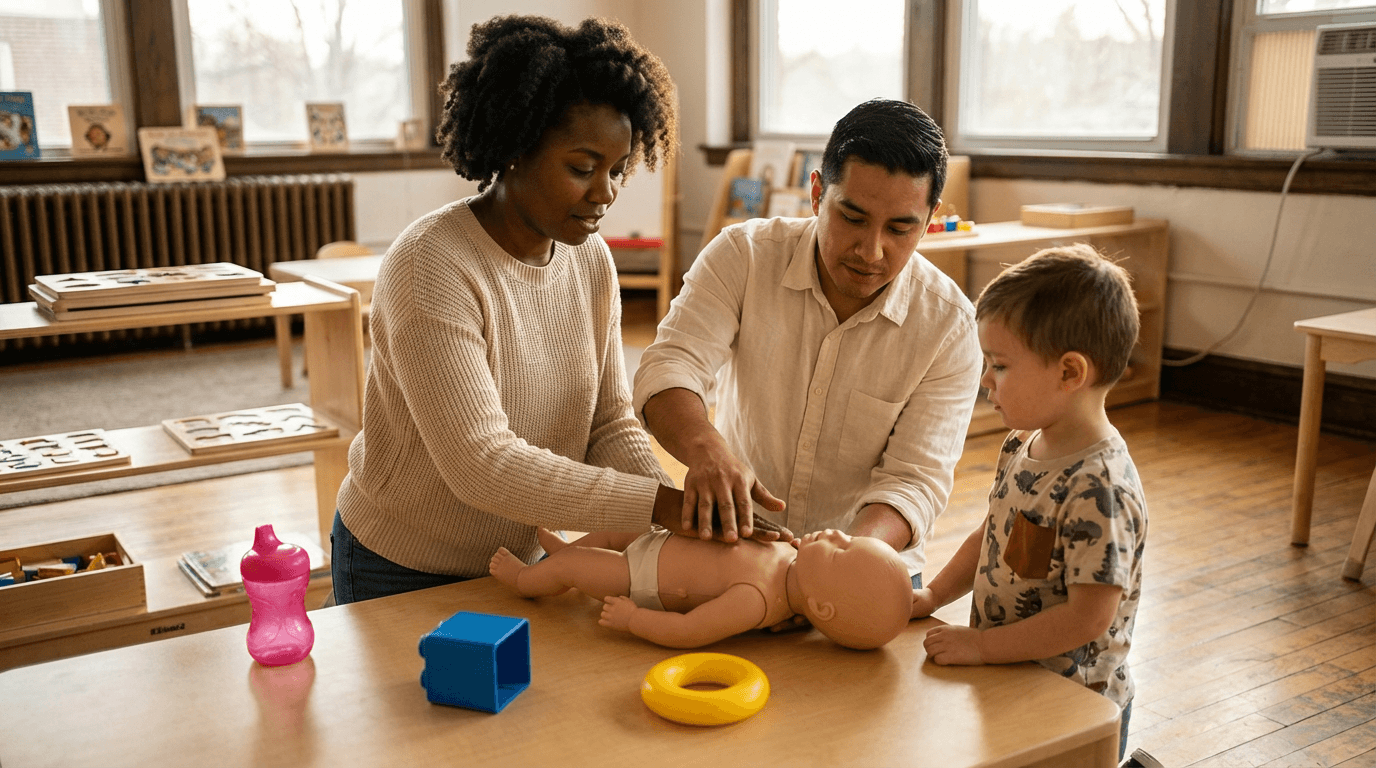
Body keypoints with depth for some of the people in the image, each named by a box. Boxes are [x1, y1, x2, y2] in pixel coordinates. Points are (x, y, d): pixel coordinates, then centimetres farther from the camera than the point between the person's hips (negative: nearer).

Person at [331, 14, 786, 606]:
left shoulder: (590, 259, -5)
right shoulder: (430, 268, -27)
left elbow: (609, 424, -5)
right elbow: (479, 463, -33)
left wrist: (686, 521, -22)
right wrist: (660, 503, -35)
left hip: (523, 555, 6)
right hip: (401, 574, -6)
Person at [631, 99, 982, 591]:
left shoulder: (949, 324, -10)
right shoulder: (744, 255, -8)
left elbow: (914, 480, -12)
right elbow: (670, 367, -17)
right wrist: (706, 448, -40)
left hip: (870, 559, 1)